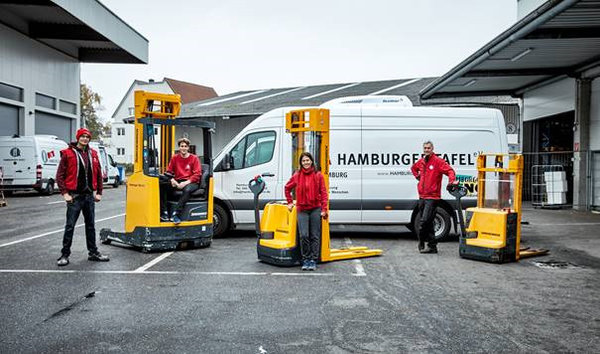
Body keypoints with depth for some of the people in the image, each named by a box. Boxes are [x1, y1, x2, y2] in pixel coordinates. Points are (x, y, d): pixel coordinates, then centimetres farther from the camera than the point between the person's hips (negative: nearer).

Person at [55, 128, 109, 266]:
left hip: (89, 196, 5)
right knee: (70, 226, -2)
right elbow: (60, 175, -6)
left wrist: (99, 192, 9)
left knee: (90, 225, 12)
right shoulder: (68, 154, -5)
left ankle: (93, 253, 21)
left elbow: (98, 174, 14)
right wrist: (65, 193, -12)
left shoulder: (93, 154, 9)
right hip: (75, 196, -5)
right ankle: (65, 254, 8)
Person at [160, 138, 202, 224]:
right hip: (177, 182, 4)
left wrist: (186, 183, -17)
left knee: (187, 190, -40)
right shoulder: (174, 158, 13)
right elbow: (169, 172, 16)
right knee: (161, 186, -23)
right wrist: (172, 180, -7)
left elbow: (197, 174, -5)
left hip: (190, 182, -4)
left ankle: (176, 214, -42)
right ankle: (164, 212, -25)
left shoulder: (194, 158, 2)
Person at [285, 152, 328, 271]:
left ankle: (313, 260, 11)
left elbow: (323, 193, 1)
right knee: (303, 235, -7)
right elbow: (287, 188, 20)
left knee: (315, 236, 3)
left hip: (315, 209, -1)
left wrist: (324, 209, -5)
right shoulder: (297, 176, 5)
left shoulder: (318, 175, 1)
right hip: (302, 210, 1)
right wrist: (290, 202, 15)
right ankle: (305, 260, 7)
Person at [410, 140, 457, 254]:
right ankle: (432, 246, 20)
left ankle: (421, 244, 0)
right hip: (422, 197, 8)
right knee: (428, 223, 12)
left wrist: (452, 180, -33)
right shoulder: (421, 161, 13)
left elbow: (449, 170, -16)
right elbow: (413, 168, 34)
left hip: (432, 197, -7)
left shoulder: (438, 161, -7)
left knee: (424, 221, -14)